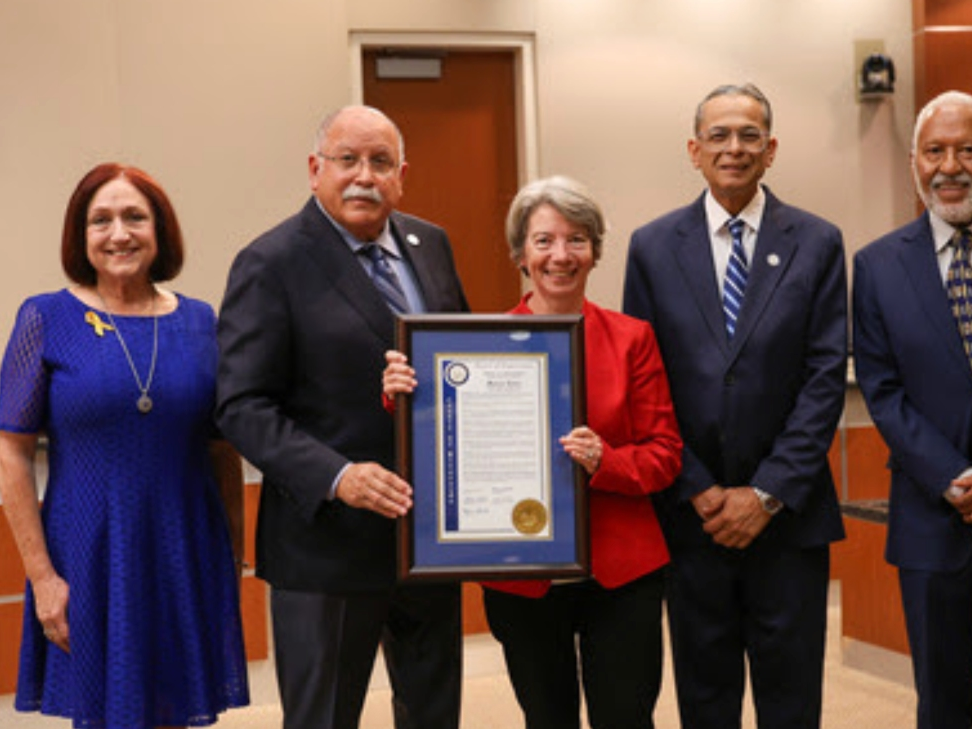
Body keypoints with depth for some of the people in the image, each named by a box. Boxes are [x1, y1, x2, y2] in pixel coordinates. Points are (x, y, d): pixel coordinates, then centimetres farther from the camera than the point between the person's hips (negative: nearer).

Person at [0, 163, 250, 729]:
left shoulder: (200, 322, 4)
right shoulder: (47, 320, -3)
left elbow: (224, 452, 9)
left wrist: (234, 562, 6)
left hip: (187, 564, 2)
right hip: (90, 567, -2)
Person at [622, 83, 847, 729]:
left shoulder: (817, 244, 2)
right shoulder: (653, 246, 3)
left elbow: (826, 377, -4)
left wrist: (768, 494, -10)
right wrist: (699, 491, -7)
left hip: (788, 513, 0)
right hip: (691, 512, 1)